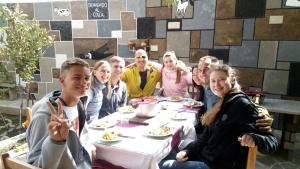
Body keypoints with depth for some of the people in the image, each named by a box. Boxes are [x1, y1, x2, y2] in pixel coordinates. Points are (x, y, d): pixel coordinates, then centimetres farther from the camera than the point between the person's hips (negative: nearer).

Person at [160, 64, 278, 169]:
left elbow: (271, 141, -20)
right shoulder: (222, 104, 8)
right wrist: (188, 151, -2)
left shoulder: (241, 105, -18)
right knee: (164, 159, 13)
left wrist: (253, 139, -41)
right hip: (206, 156, 8)